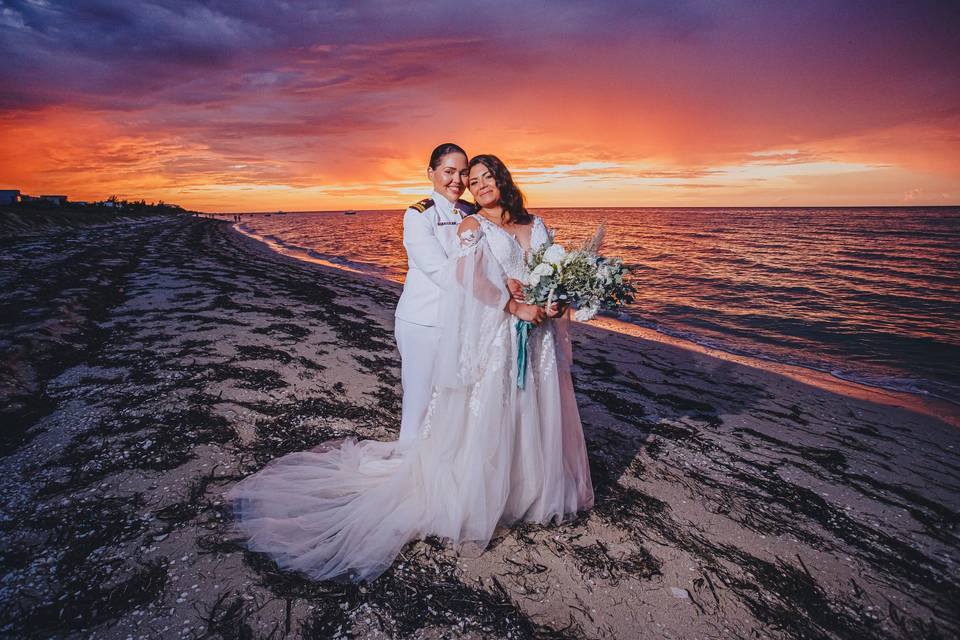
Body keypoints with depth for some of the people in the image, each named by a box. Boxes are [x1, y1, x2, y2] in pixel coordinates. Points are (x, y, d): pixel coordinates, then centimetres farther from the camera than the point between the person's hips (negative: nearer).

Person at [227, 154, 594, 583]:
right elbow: (467, 275, -20)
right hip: (495, 336, -6)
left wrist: (556, 302, -5)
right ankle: (473, 505, 15)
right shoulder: (472, 225, -3)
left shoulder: (535, 224, 14)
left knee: (536, 414, 16)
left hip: (538, 338, 6)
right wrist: (515, 306, -21)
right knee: (485, 422, -1)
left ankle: (537, 491, 36)